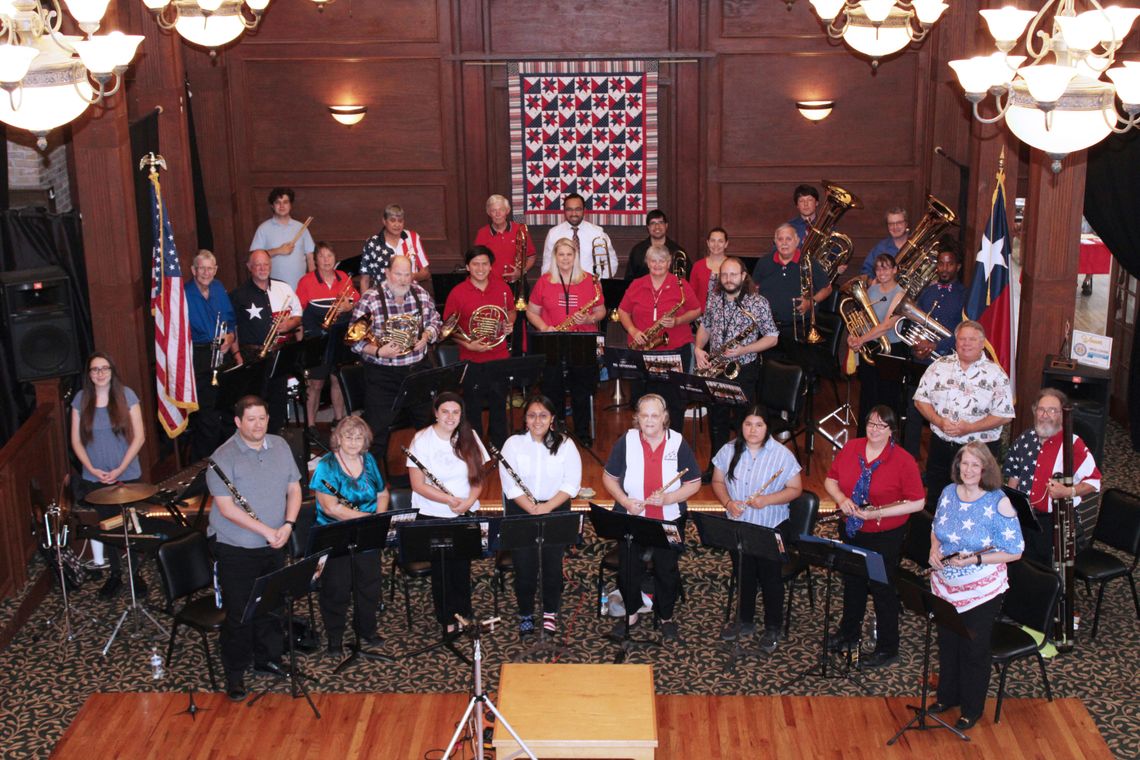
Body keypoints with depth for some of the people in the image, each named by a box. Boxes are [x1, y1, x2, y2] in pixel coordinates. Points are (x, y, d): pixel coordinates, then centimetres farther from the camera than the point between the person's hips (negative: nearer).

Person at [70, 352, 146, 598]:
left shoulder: (126, 395, -6)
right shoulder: (81, 399, 0)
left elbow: (139, 436, -7)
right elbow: (76, 441, 3)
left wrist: (120, 469, -13)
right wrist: (92, 469, -10)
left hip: (127, 476, -2)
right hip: (95, 479, 2)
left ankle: (136, 573, 20)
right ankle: (115, 574, 24)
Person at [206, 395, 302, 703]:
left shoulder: (280, 446, 3)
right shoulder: (224, 457, -15)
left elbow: (294, 488, 7)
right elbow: (226, 507, -20)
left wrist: (288, 524, -10)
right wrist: (266, 530, -21)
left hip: (274, 547, 5)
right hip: (235, 550, -5)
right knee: (239, 614, 2)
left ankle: (268, 658, 36)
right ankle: (235, 674, 17)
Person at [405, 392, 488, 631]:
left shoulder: (468, 437, 3)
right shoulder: (422, 439, -8)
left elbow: (478, 476, 6)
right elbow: (418, 484, -11)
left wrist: (469, 501, -13)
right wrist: (450, 500, -20)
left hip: (466, 514, 3)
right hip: (433, 515, -2)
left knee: (462, 564, -1)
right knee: (441, 565, -2)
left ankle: (463, 612, 18)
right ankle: (446, 618, 15)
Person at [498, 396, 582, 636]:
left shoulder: (565, 444, 1)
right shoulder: (513, 444, 0)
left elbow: (572, 483, -6)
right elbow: (510, 485, -7)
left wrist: (547, 507, -18)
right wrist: (533, 509, -19)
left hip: (556, 509, 0)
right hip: (521, 510, 0)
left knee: (552, 560, -5)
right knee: (524, 563, -7)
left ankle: (550, 612, 16)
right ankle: (525, 614, 12)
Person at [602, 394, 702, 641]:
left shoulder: (678, 444, -6)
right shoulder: (625, 442, -5)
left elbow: (694, 483, -3)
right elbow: (609, 477, 3)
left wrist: (668, 498, -19)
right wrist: (625, 501, -14)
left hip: (669, 521, 0)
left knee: (667, 570, 10)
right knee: (629, 569, 11)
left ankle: (666, 617, 31)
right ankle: (631, 613, 34)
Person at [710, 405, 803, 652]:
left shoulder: (782, 455, -13)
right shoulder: (729, 451, -3)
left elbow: (795, 489, -9)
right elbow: (718, 481, 5)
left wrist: (767, 500, -24)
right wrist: (728, 503, -14)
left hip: (771, 527, -3)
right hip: (737, 525, 3)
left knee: (769, 577, 7)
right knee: (743, 574, 19)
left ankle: (773, 628, 26)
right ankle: (745, 621, 39)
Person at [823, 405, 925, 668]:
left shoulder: (903, 460, -17)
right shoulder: (850, 448, -2)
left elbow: (917, 502, -17)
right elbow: (831, 480, 6)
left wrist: (878, 513, -25)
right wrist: (841, 498, -15)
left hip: (884, 536, -5)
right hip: (851, 530, 5)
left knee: (881, 588, 5)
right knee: (852, 582, 22)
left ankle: (887, 649, 20)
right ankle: (849, 632, 42)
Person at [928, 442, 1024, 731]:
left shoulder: (998, 503, -18)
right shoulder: (949, 493, -2)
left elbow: (1014, 551, -16)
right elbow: (936, 530, 14)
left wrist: (974, 559, -25)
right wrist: (934, 550, -8)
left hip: (981, 592, -5)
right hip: (945, 586, 5)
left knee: (974, 651, 11)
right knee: (947, 643, 20)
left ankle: (972, 708, 30)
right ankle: (948, 695, 42)